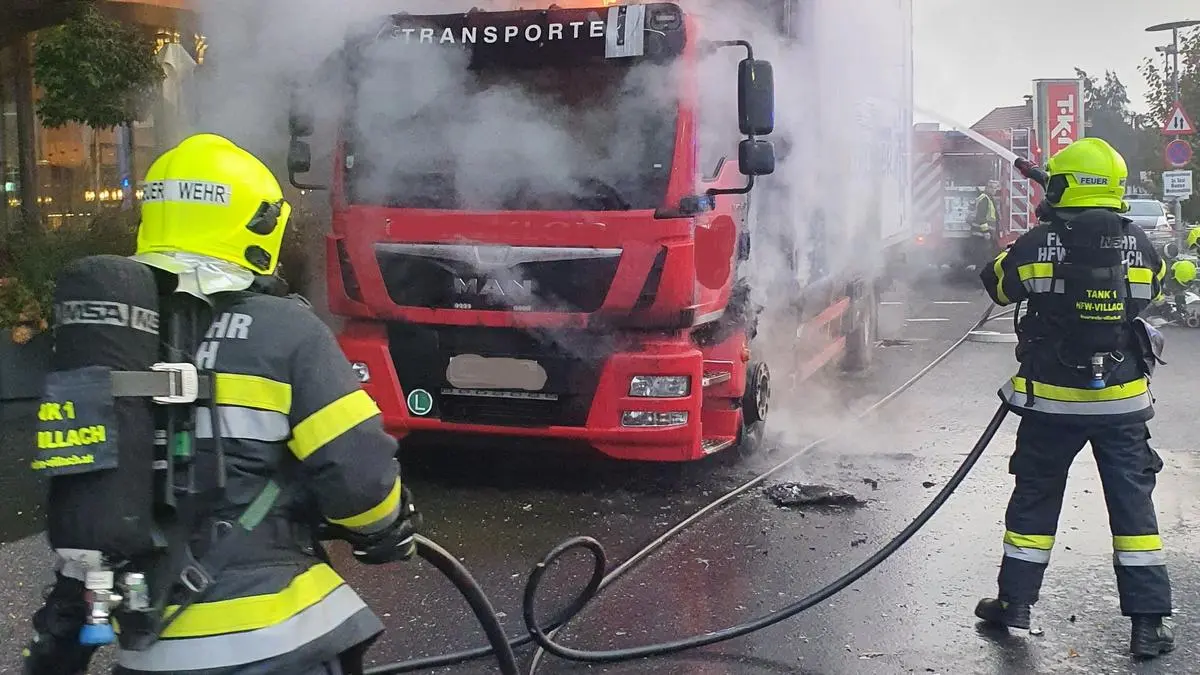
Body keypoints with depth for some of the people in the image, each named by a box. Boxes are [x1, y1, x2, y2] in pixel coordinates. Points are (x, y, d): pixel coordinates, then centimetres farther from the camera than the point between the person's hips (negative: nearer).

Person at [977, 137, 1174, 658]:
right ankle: (1148, 621, 8)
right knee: (1132, 502, 8)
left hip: (1053, 400, -1)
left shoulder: (1037, 245, -11)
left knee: (1034, 498, 13)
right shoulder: (1138, 244, -4)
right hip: (1122, 401, 1)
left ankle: (1014, 600, 22)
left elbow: (997, 284, 7)